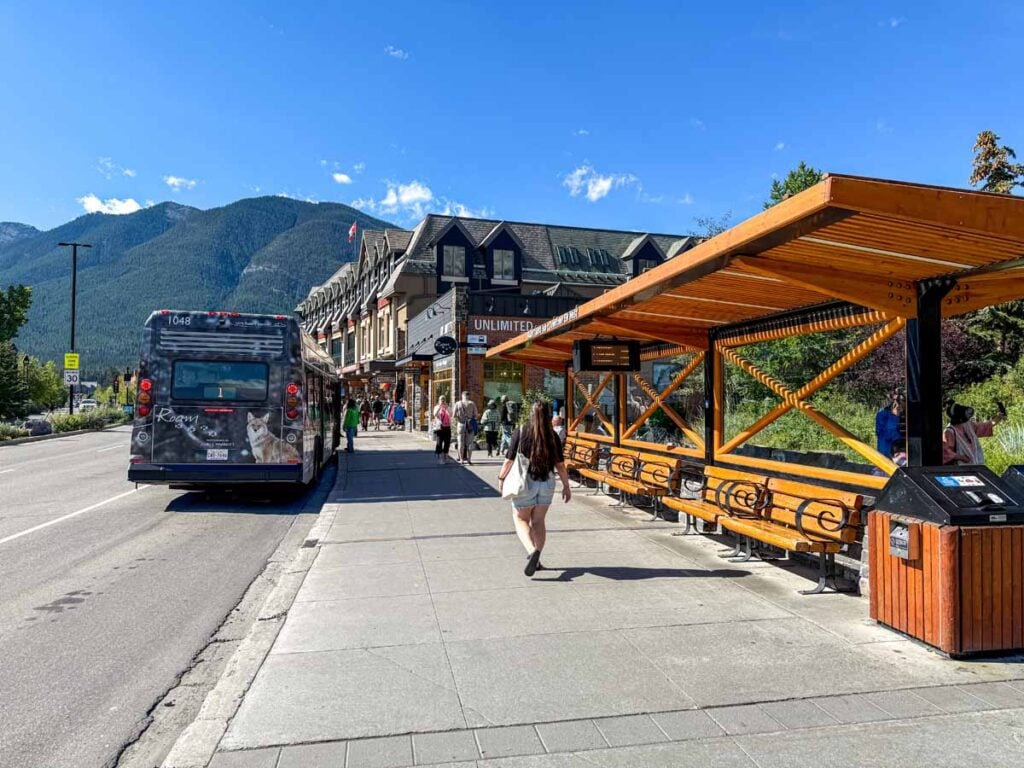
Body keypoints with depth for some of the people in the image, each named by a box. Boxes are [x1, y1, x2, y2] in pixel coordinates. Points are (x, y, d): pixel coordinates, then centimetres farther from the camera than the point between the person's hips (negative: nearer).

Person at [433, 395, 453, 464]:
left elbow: (450, 415, -6)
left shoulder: (447, 408, 12)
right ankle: (439, 459, -4)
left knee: (447, 443, 5)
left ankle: (445, 458, 16)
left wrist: (446, 407, -14)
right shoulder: (437, 407, 5)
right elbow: (435, 414, -14)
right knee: (439, 443, -8)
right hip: (439, 427, -3)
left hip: (447, 427, 4)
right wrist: (439, 406, -18)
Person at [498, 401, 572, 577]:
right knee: (538, 521, 14)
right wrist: (566, 486, 8)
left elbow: (510, 460, -8)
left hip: (525, 482, -3)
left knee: (520, 519, 10)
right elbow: (560, 465, -2)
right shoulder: (553, 436, -3)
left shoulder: (520, 432, -10)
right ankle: (535, 560, 16)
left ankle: (532, 551, -13)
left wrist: (501, 477, 7)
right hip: (547, 483, 3)